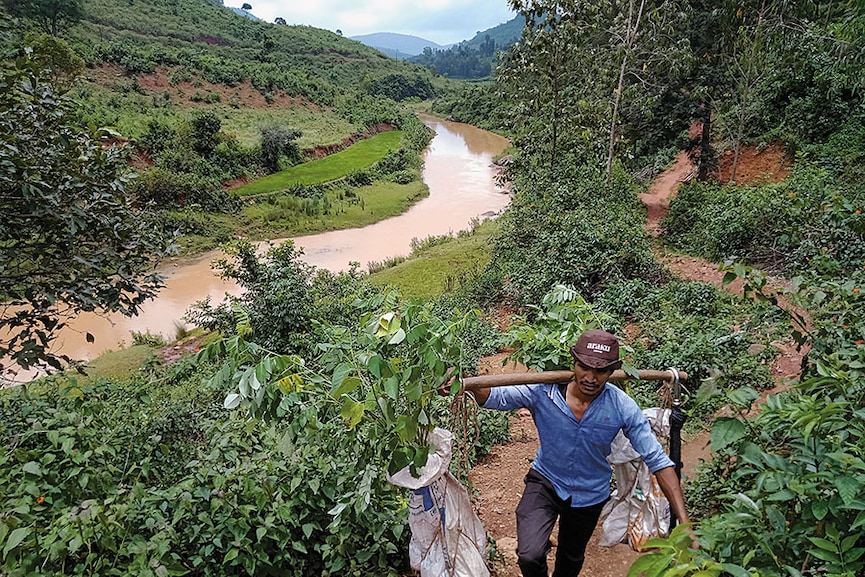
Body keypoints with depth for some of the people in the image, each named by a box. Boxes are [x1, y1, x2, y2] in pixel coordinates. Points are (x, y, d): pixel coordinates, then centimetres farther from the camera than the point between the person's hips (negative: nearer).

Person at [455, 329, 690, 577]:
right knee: (530, 556, -20)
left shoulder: (622, 407, -24)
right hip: (545, 482, -2)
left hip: (590, 495, 2)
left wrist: (684, 521, -26)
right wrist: (469, 385, -51)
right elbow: (494, 397, -27)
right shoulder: (544, 391, -27)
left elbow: (657, 460, -20)